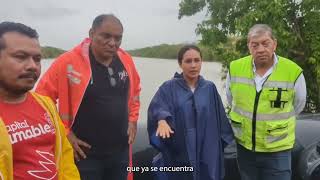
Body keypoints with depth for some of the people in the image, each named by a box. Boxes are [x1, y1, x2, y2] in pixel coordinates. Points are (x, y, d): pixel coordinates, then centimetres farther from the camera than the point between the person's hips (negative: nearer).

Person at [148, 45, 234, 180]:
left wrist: (220, 145, 9)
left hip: (206, 153, 2)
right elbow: (157, 107, -20)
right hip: (177, 155, -2)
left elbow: (219, 119, 10)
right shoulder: (169, 88, -3)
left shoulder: (210, 88, 5)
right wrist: (162, 120, -41)